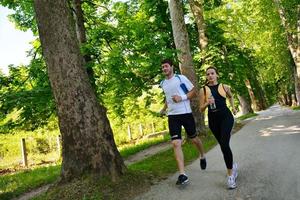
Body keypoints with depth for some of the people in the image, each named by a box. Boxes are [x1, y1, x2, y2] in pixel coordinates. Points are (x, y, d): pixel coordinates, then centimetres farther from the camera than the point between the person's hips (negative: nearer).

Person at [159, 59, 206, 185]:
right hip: (172, 116, 3)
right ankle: (182, 174, -10)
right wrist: (164, 109, 19)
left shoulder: (181, 78, -6)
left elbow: (193, 91, -4)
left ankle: (202, 156, 46)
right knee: (176, 143, -10)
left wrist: (182, 97, -18)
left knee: (194, 139, 13)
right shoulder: (163, 83, 11)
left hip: (185, 113, -3)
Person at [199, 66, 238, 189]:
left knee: (224, 145, -19)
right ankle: (232, 166, 42)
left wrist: (233, 107, 20)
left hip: (226, 116, -2)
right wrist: (207, 103, -17)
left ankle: (230, 174, -6)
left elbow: (230, 96, 28)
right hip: (213, 119, 2)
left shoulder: (224, 87, 4)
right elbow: (201, 109, 1)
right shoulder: (203, 90, 1)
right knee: (223, 146, 14)